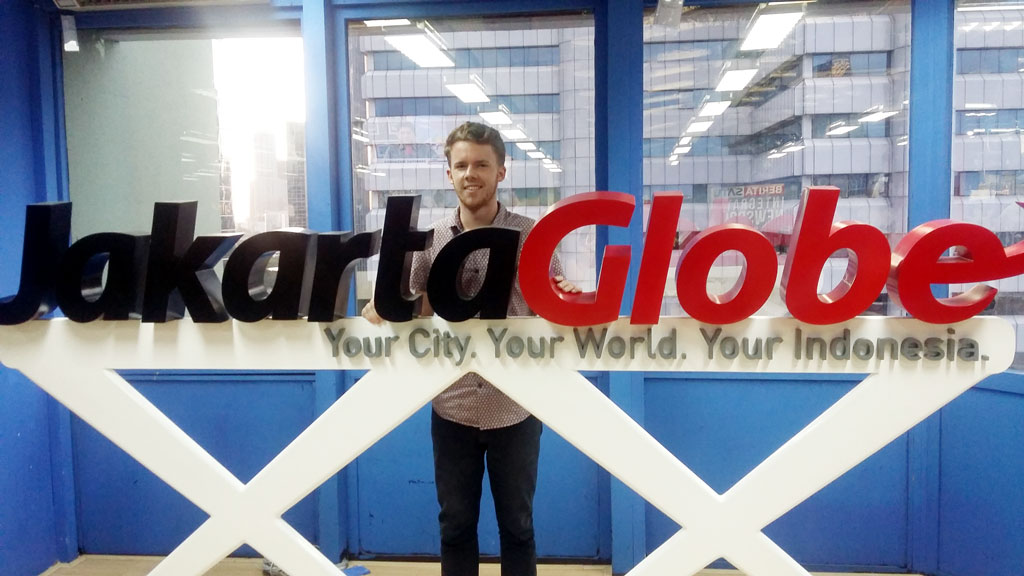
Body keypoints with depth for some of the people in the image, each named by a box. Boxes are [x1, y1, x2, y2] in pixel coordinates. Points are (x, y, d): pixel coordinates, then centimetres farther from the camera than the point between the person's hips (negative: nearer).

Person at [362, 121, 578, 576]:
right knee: (455, 524, 16)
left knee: (517, 525, 14)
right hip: (452, 410, 2)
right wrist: (380, 314, -15)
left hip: (515, 410, -1)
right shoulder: (430, 240, 1)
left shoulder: (532, 236, -4)